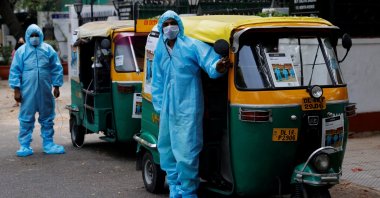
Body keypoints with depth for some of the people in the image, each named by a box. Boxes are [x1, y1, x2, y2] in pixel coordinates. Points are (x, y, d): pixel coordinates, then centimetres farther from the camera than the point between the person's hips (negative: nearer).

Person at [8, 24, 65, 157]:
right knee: (26, 119, 1)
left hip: (45, 92, 2)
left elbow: (56, 69, 8)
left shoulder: (48, 49, 6)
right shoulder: (21, 51, 2)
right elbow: (15, 71, 1)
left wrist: (56, 86, 4)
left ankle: (48, 144, 19)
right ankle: (25, 145, 8)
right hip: (27, 92, -2)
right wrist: (16, 90, -5)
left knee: (47, 118, 9)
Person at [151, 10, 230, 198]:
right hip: (167, 110, 7)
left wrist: (217, 67, -41)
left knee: (186, 153, -10)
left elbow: (210, 61, -18)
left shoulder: (192, 46, -6)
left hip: (188, 108, -7)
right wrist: (159, 106, 16)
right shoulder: (159, 52, 12)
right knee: (167, 150, 16)